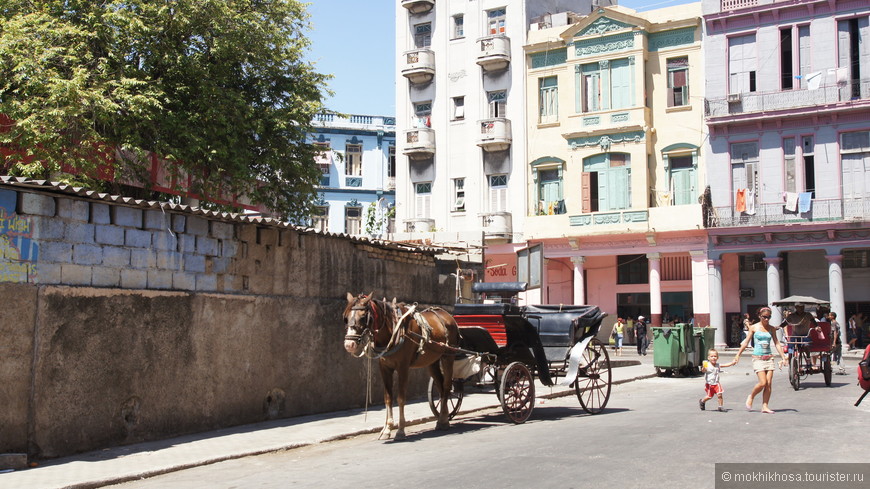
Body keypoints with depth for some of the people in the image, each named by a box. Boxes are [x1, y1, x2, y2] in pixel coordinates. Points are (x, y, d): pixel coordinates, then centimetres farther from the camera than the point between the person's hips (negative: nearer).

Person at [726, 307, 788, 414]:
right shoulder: (754, 327, 0)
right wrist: (737, 356, 4)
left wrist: (783, 358, 4)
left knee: (769, 384, -2)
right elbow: (746, 342, 4)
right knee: (763, 383, -13)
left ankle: (765, 406, 5)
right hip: (758, 358, -3)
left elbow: (777, 344, 11)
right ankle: (751, 397, 13)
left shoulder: (771, 329, 8)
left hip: (769, 357, 3)